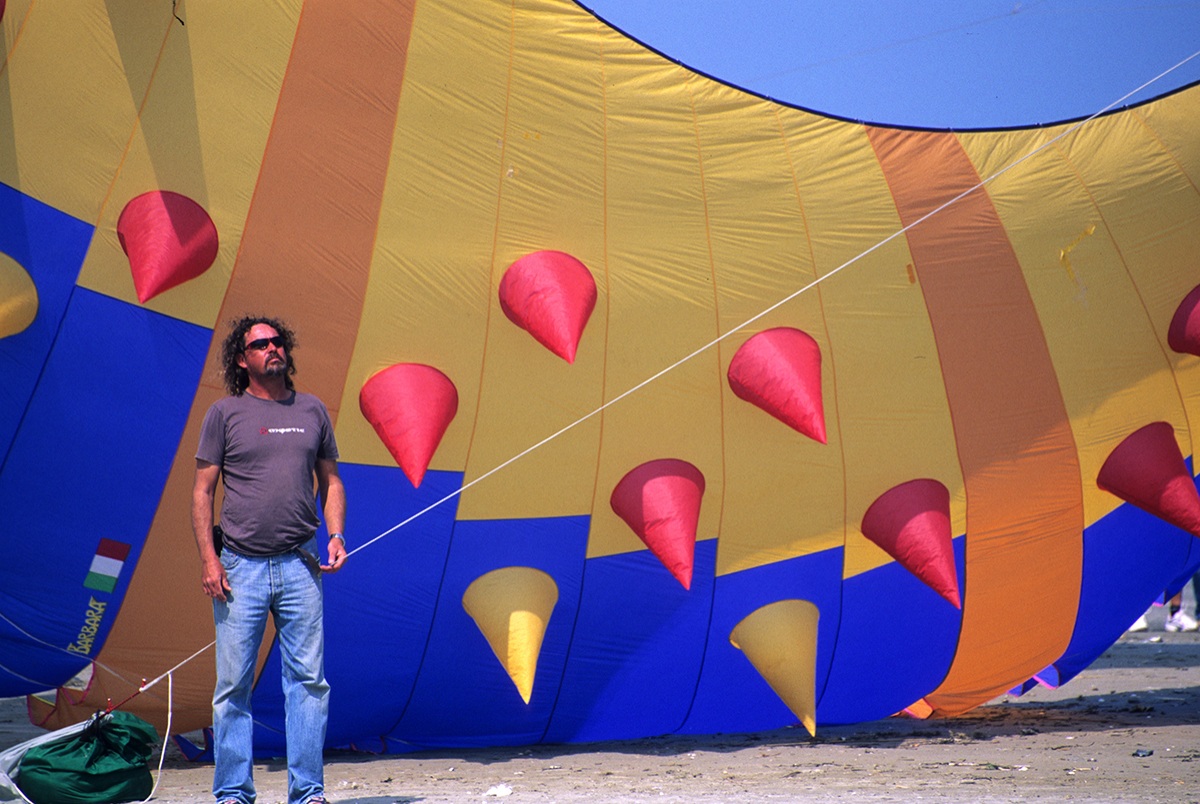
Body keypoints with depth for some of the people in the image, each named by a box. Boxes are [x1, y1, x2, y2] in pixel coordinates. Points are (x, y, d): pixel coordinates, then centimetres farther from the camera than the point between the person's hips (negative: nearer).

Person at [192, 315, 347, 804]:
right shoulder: (225, 413, 5)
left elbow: (330, 481, 16)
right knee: (234, 684, 3)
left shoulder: (312, 410, 12)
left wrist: (335, 535, 1)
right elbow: (202, 491, 4)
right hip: (240, 567, -2)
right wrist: (208, 558, -5)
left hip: (299, 566, 2)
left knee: (308, 680, 1)